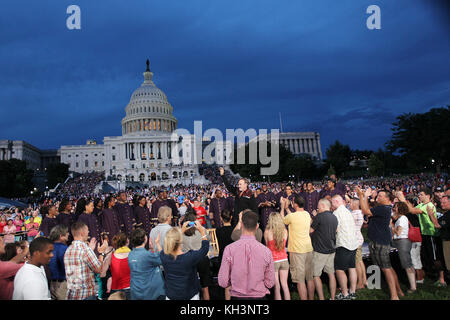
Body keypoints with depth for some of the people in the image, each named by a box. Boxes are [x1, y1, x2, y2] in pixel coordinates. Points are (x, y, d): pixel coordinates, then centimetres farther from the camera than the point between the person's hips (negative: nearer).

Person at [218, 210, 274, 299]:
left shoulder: (229, 249, -16)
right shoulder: (266, 251, -14)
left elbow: (223, 283, -10)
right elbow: (270, 283, -4)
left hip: (237, 296, 0)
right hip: (259, 296, 1)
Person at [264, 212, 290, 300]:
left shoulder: (267, 232, -12)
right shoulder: (284, 231, -5)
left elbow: (267, 245, 3)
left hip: (274, 261, -3)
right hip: (284, 260, 3)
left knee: (277, 286, 5)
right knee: (285, 285, 14)